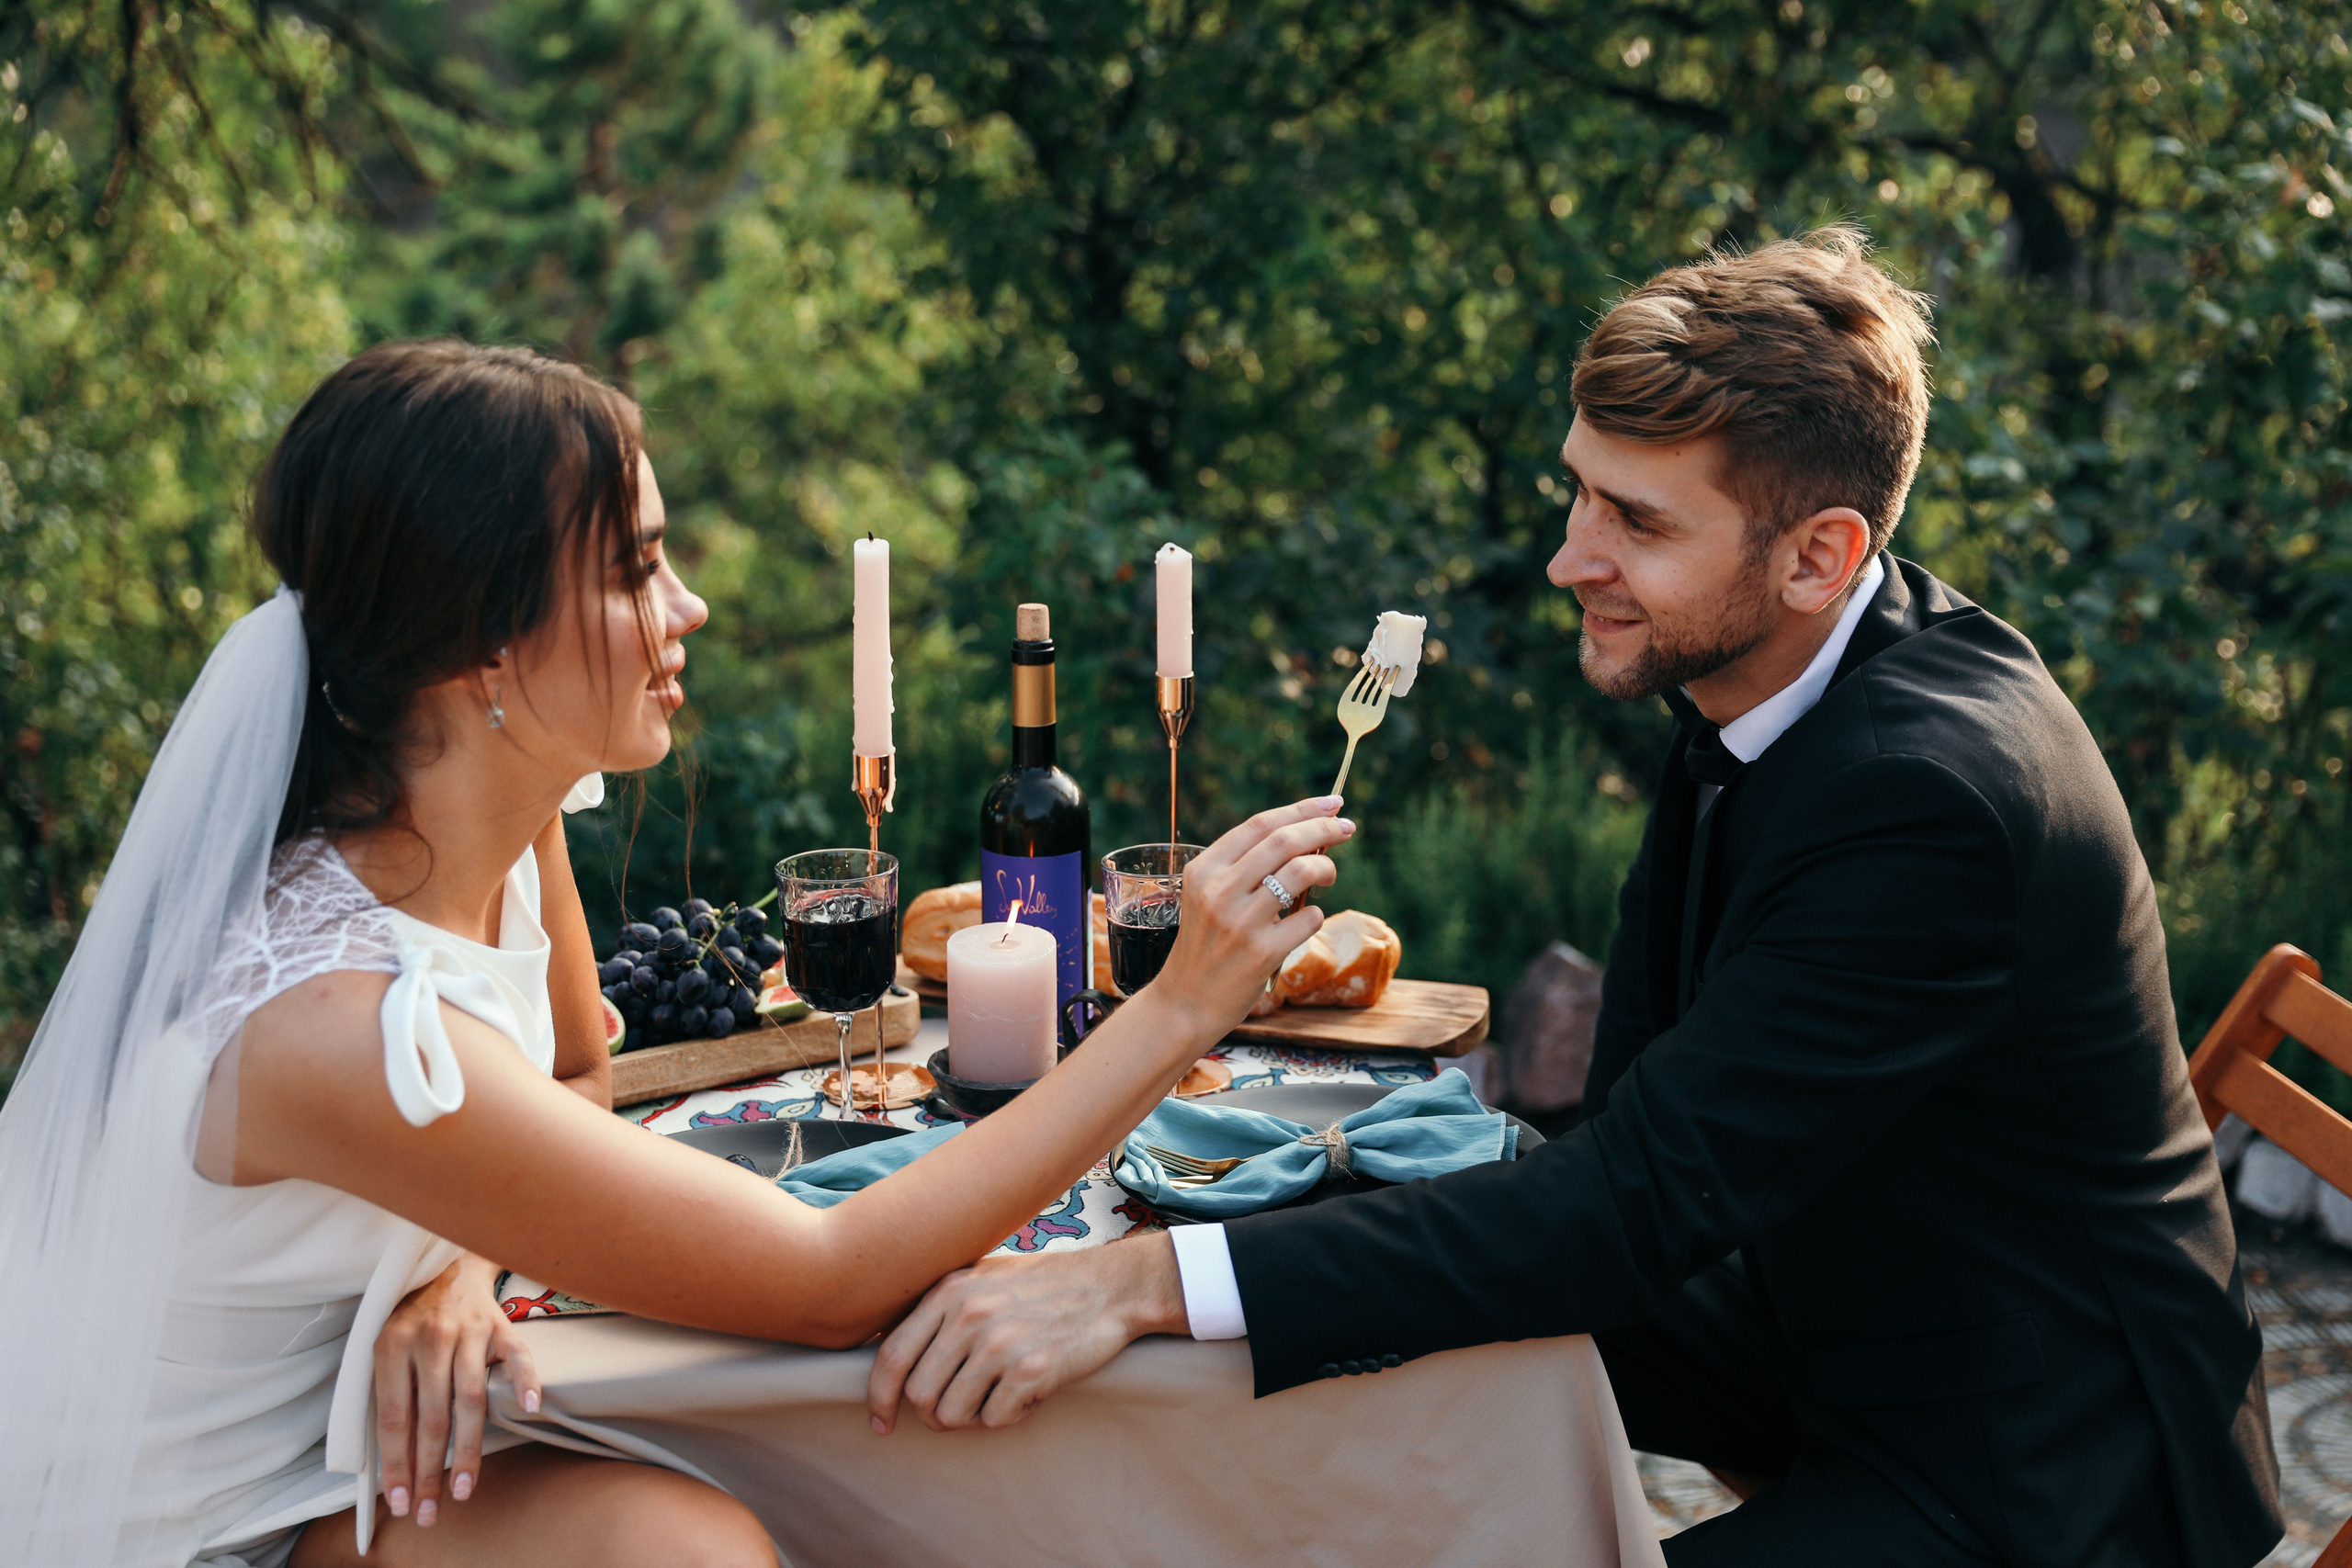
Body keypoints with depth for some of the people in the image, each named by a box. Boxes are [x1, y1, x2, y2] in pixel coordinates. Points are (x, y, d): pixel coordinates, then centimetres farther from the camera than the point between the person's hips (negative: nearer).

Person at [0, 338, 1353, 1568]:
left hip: (327, 1426, 7)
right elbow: (835, 1284, -28)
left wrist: (457, 1264, -9)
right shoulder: (340, 1027, -35)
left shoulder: (499, 804, -10)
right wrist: (1179, 1010, -30)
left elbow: (576, 1071, 13)